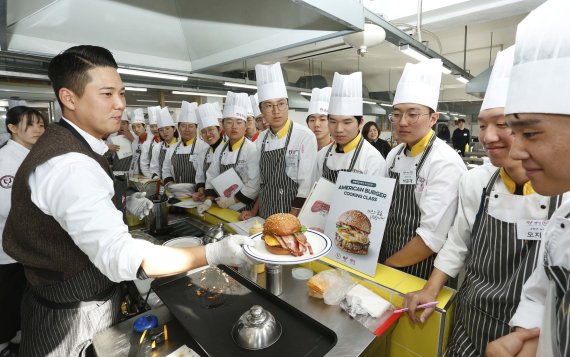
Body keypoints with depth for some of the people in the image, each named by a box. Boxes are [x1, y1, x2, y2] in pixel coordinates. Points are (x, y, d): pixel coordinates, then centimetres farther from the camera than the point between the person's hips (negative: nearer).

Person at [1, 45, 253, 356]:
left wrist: (121, 203, 1)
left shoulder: (65, 144, 2)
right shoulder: (68, 165, -32)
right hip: (74, 316, -9)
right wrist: (214, 253, -43)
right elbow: (119, 256, -42)